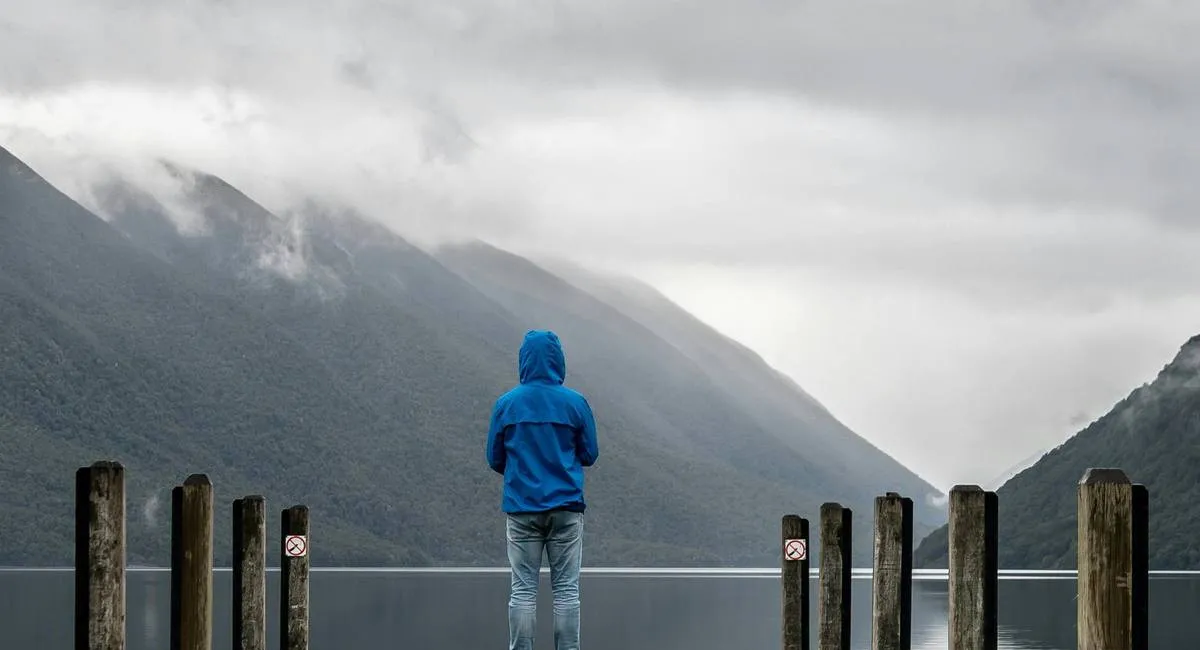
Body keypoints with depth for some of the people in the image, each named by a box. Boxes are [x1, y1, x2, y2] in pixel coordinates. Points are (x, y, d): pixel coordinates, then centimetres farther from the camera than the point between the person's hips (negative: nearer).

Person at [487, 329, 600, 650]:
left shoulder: (506, 404, 0)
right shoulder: (576, 403, -3)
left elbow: (495, 459, 6)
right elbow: (590, 455, 6)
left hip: (521, 507, 1)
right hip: (566, 507, -1)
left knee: (523, 589, 2)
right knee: (566, 588, 2)